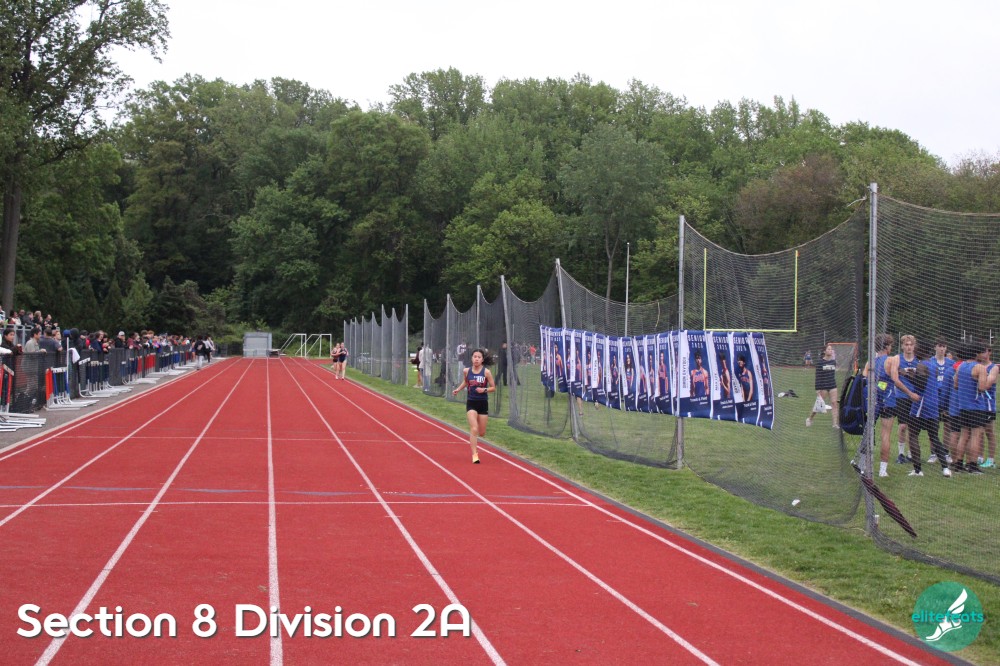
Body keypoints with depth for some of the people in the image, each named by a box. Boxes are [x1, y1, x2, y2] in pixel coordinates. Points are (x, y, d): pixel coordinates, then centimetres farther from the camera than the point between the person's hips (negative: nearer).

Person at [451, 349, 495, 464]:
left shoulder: (486, 372, -8)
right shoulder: (466, 371, -2)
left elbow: (493, 387, -3)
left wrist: (484, 390, -20)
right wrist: (458, 390, 5)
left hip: (483, 403, 0)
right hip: (471, 403, 0)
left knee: (481, 433, 9)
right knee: (474, 429, -16)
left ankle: (473, 437, 45)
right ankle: (474, 455, -12)